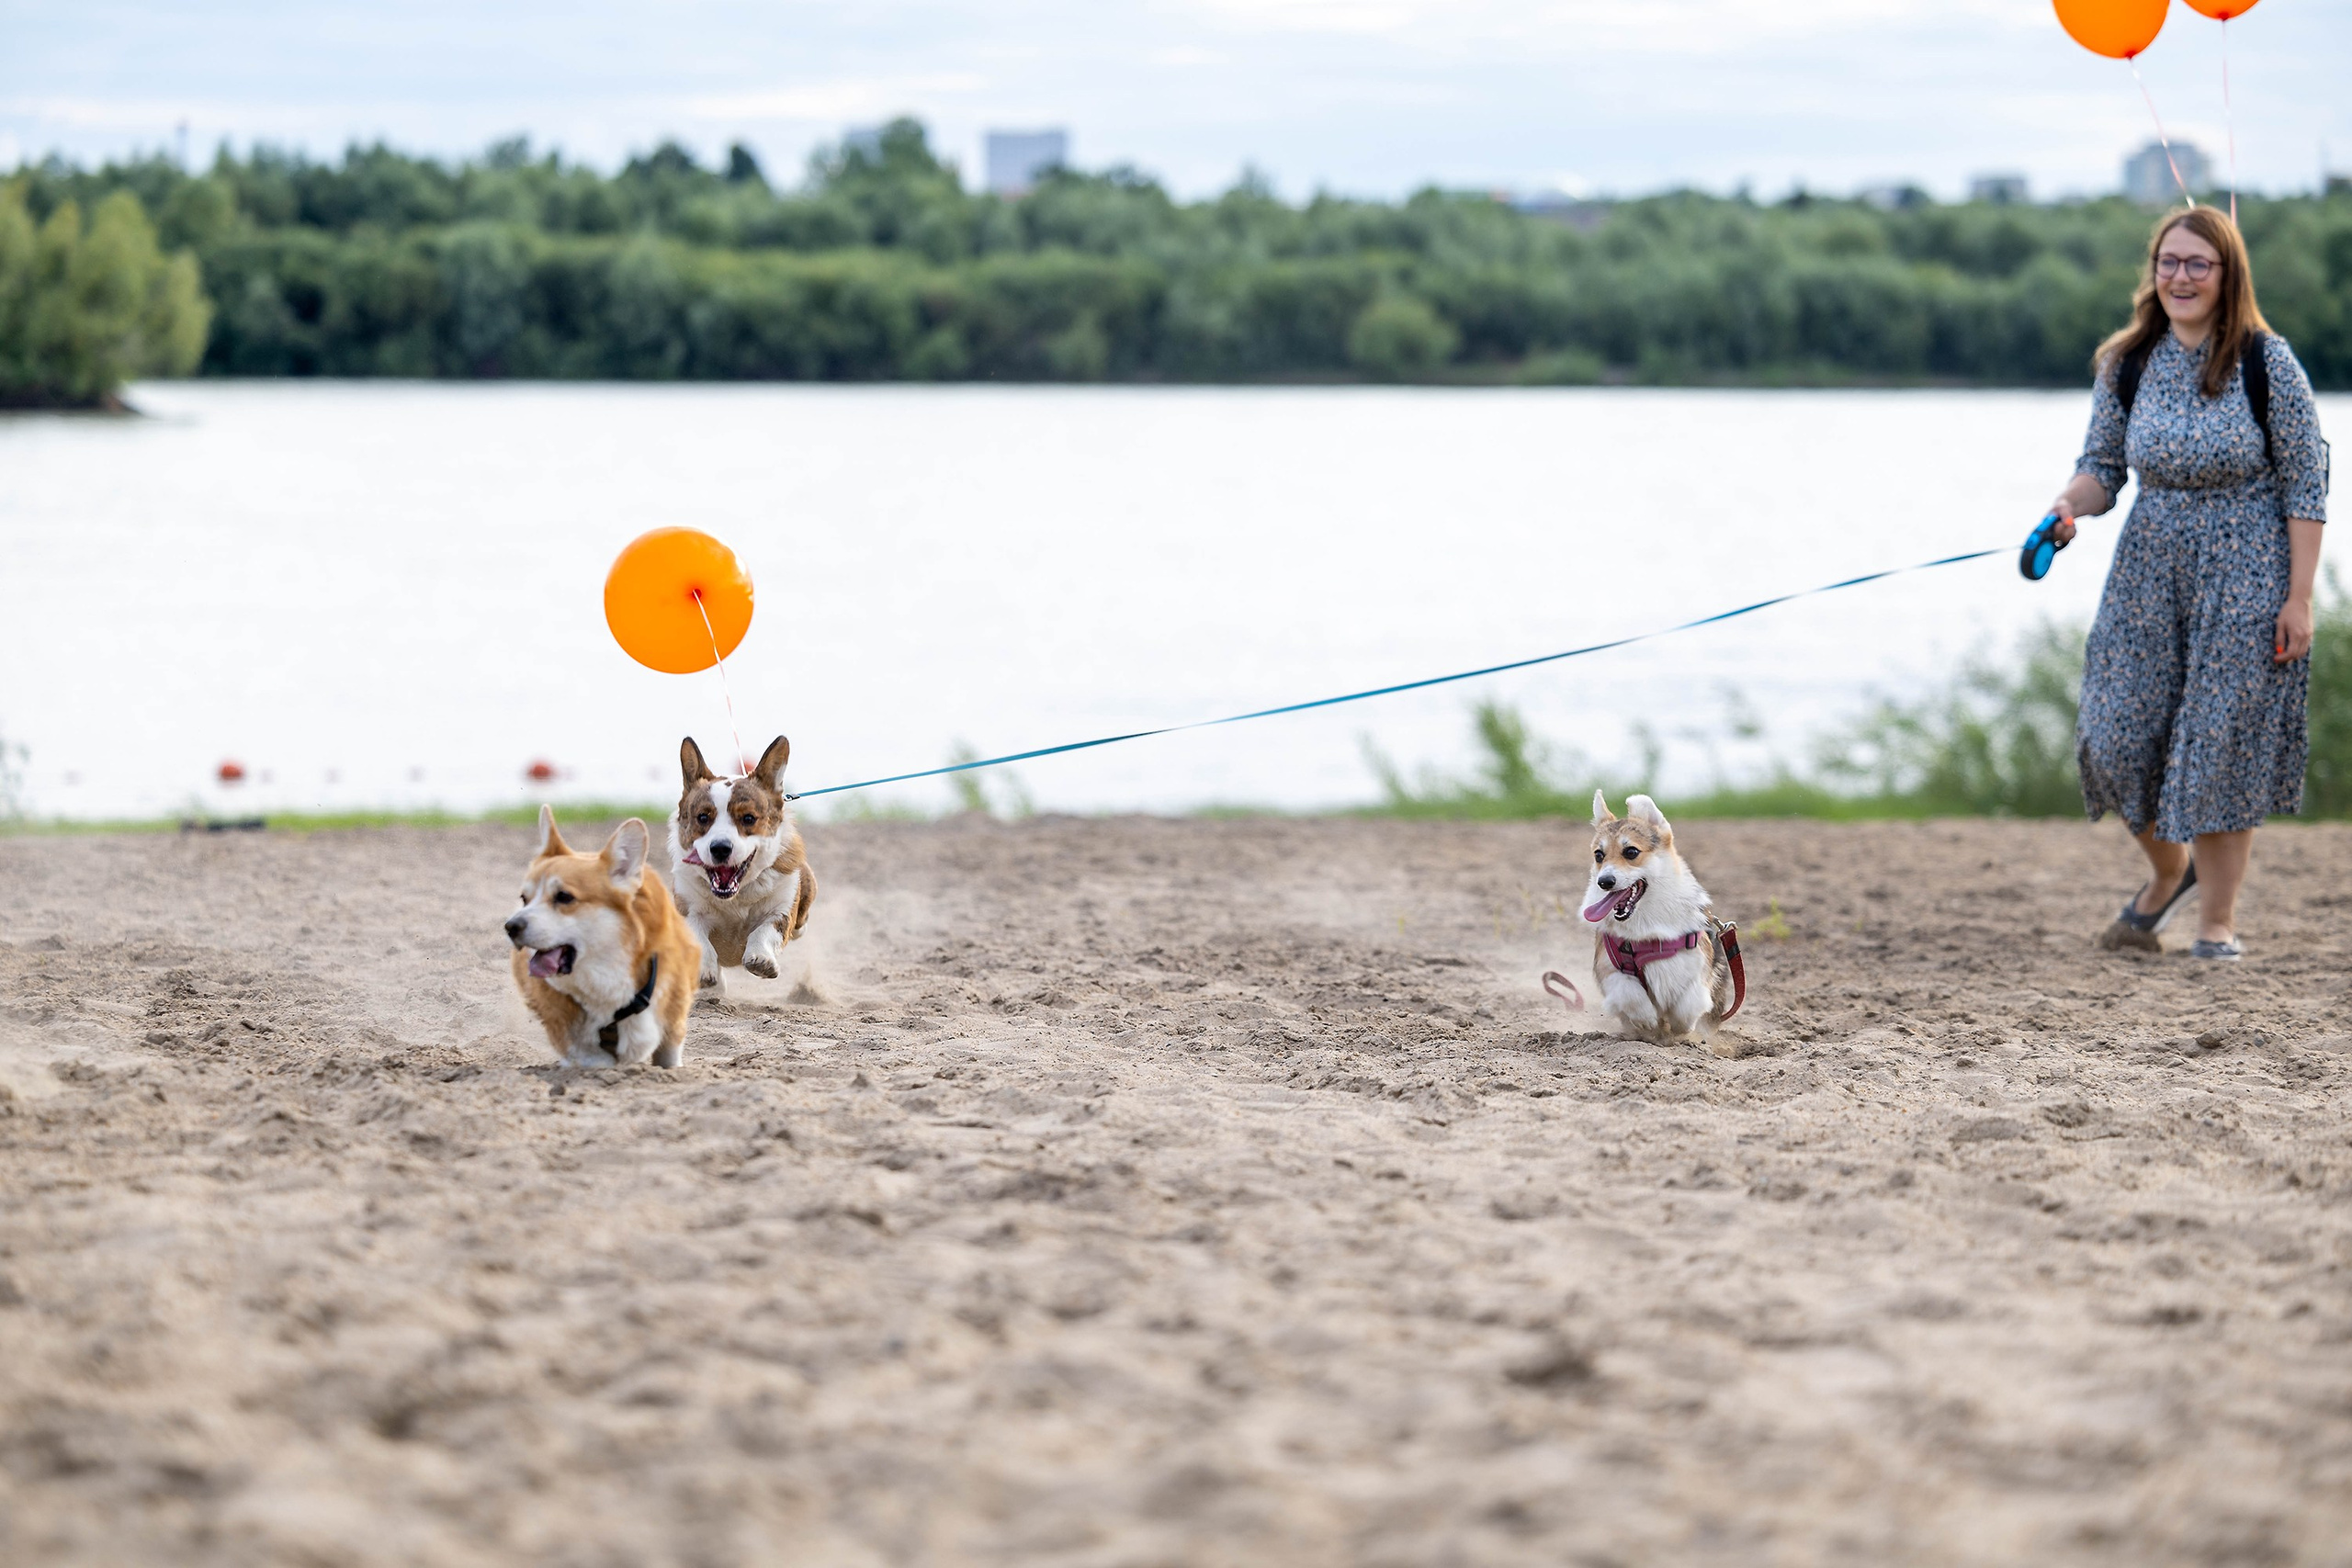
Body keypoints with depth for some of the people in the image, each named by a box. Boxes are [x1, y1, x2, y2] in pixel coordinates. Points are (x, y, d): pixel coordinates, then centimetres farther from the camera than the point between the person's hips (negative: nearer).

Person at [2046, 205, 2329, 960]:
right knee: (2119, 736, 0)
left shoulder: (2265, 360, -9)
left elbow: (2305, 480, -7)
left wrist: (2299, 596, -11)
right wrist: (2068, 506, -15)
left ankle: (2218, 922, 10)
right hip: (2149, 568, 4)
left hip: (2245, 571, -4)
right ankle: (2169, 870, 29)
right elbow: (2102, 465, 8)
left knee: (2221, 741, -3)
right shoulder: (2127, 364, 2)